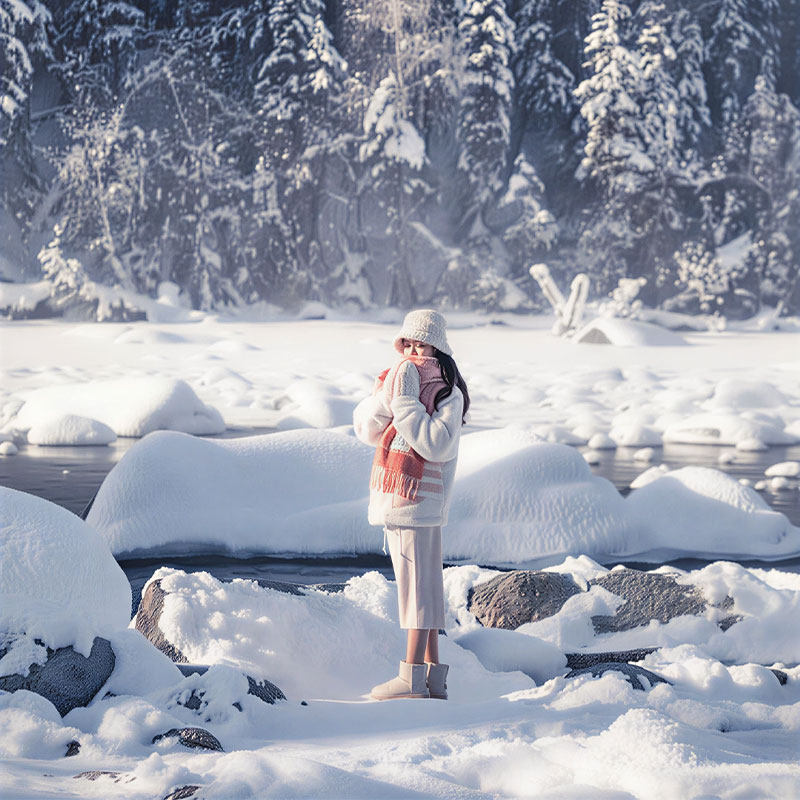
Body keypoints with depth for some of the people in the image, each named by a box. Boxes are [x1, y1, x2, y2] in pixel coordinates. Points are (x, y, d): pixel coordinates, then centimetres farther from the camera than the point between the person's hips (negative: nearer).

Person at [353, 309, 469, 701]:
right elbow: (366, 430, 7)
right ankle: (432, 674, 13)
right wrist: (386, 394, -8)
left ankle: (414, 675, -10)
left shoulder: (447, 392, -8)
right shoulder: (399, 380, 14)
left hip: (420, 501, -8)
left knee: (418, 584, -9)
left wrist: (406, 401, -19)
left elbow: (438, 445, -21)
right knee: (420, 584, 10)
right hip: (394, 498, 8)